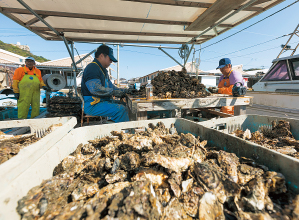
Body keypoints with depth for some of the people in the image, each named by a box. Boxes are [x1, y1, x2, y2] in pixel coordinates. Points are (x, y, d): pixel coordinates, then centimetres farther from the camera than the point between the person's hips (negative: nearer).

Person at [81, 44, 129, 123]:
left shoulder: (103, 69, 21)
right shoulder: (92, 68, -13)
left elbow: (110, 85, 26)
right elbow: (95, 89, -26)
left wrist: (122, 91, 11)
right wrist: (113, 92, -19)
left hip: (103, 101, 10)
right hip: (92, 105, -10)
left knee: (126, 105, 4)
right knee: (121, 110, -26)